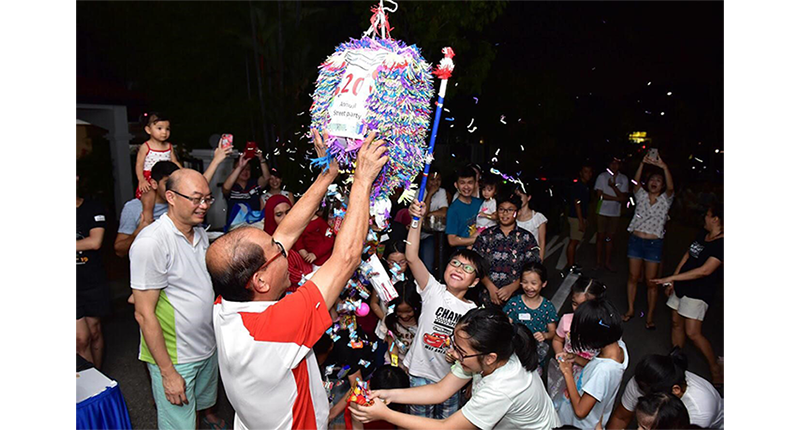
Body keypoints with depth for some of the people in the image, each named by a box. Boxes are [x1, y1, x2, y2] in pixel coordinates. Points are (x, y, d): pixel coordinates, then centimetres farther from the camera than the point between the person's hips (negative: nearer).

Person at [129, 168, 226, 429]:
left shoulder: (200, 233, 3)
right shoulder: (151, 243, -23)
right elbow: (144, 314, -21)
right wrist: (168, 373, -19)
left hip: (208, 347, 7)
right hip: (174, 357, -7)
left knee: (205, 399, 25)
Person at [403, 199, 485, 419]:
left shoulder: (474, 312, -1)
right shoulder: (434, 291, -8)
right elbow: (412, 258, -22)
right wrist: (416, 220, -32)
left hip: (451, 380, 2)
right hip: (420, 374, -2)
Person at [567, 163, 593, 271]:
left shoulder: (586, 186, 15)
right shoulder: (577, 186, -14)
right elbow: (577, 204, -18)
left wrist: (586, 219, 19)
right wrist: (581, 221, -20)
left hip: (582, 217, 9)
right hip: (576, 217, -9)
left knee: (575, 242, 13)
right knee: (573, 241, -5)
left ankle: (571, 263, 21)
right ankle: (570, 265, 0)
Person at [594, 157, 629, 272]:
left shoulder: (624, 179, 3)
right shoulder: (602, 176, -3)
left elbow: (624, 198, -4)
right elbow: (600, 195, -9)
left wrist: (613, 186, -15)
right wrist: (617, 198, -13)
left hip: (615, 212, 2)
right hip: (602, 211, -2)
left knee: (610, 237, 8)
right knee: (601, 236, 2)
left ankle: (608, 262, 17)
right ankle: (599, 261, 12)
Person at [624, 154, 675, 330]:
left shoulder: (665, 200, 1)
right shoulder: (641, 196, 6)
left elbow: (671, 187, -18)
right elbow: (636, 183, -10)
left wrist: (664, 167, -31)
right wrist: (643, 163, -22)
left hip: (654, 244, -2)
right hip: (636, 240, 2)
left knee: (651, 281, 3)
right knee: (633, 277, 10)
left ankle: (650, 317, 14)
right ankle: (630, 310, 24)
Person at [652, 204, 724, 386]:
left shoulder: (722, 244, -19)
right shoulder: (702, 235, 7)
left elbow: (704, 270, -26)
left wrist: (671, 278, -25)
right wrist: (672, 281, 7)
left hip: (698, 292, -8)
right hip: (681, 286, 8)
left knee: (693, 332, -8)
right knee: (676, 323, 14)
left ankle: (716, 369, 12)